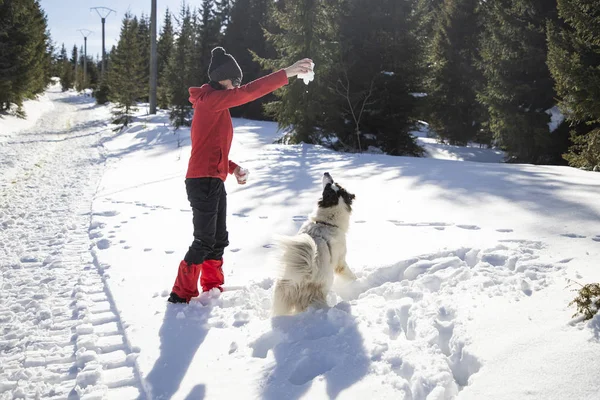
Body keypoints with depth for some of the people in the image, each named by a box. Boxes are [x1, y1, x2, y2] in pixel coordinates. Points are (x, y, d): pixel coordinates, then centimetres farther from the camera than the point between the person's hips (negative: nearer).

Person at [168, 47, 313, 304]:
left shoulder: (214, 105, 18)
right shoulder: (210, 99, -12)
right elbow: (248, 92, -25)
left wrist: (232, 168, 7)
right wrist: (287, 73, -27)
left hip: (214, 182, 10)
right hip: (203, 183, -10)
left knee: (219, 239, 14)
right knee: (204, 242, -5)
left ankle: (212, 289, 26)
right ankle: (181, 296, 5)